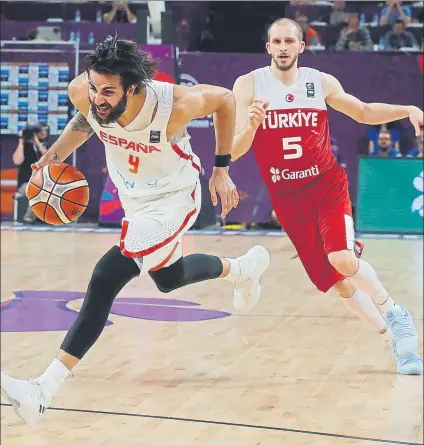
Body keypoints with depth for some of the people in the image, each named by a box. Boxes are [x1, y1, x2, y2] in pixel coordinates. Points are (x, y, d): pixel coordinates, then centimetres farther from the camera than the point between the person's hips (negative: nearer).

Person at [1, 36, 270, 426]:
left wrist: (222, 168, -10)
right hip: (134, 199, 7)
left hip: (172, 199, -7)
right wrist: (56, 155, -6)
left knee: (106, 278, -18)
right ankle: (244, 268, 50)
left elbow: (224, 99, -16)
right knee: (169, 278, 23)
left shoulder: (175, 106, -39)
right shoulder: (82, 93, -27)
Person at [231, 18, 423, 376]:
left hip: (327, 184, 0)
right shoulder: (249, 85, -7)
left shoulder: (321, 83, -1)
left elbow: (363, 112, 16)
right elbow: (234, 151, -11)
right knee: (337, 282, 2)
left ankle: (394, 313, 0)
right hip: (288, 198, 0)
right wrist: (251, 124, -32)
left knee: (343, 258, -25)